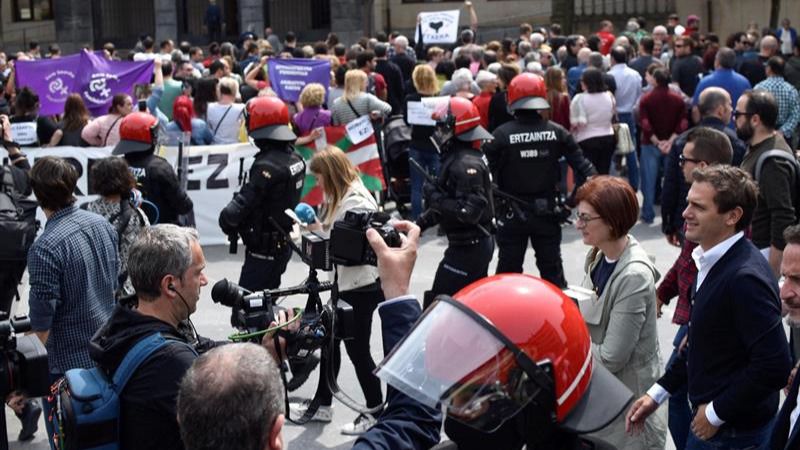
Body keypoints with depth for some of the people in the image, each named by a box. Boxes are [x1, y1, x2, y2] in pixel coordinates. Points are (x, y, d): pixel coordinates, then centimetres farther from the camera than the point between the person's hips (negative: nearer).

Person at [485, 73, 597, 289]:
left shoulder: (501, 135, -13)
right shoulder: (557, 133, -7)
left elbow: (486, 172, -11)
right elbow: (581, 163, -8)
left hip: (513, 214, -2)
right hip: (547, 212, 2)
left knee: (509, 270, 8)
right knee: (552, 267, 15)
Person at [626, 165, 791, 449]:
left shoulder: (745, 278, -26)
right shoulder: (714, 262, 4)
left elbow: (774, 366, -28)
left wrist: (717, 413, -18)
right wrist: (657, 393, 11)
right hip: (708, 416, 9)